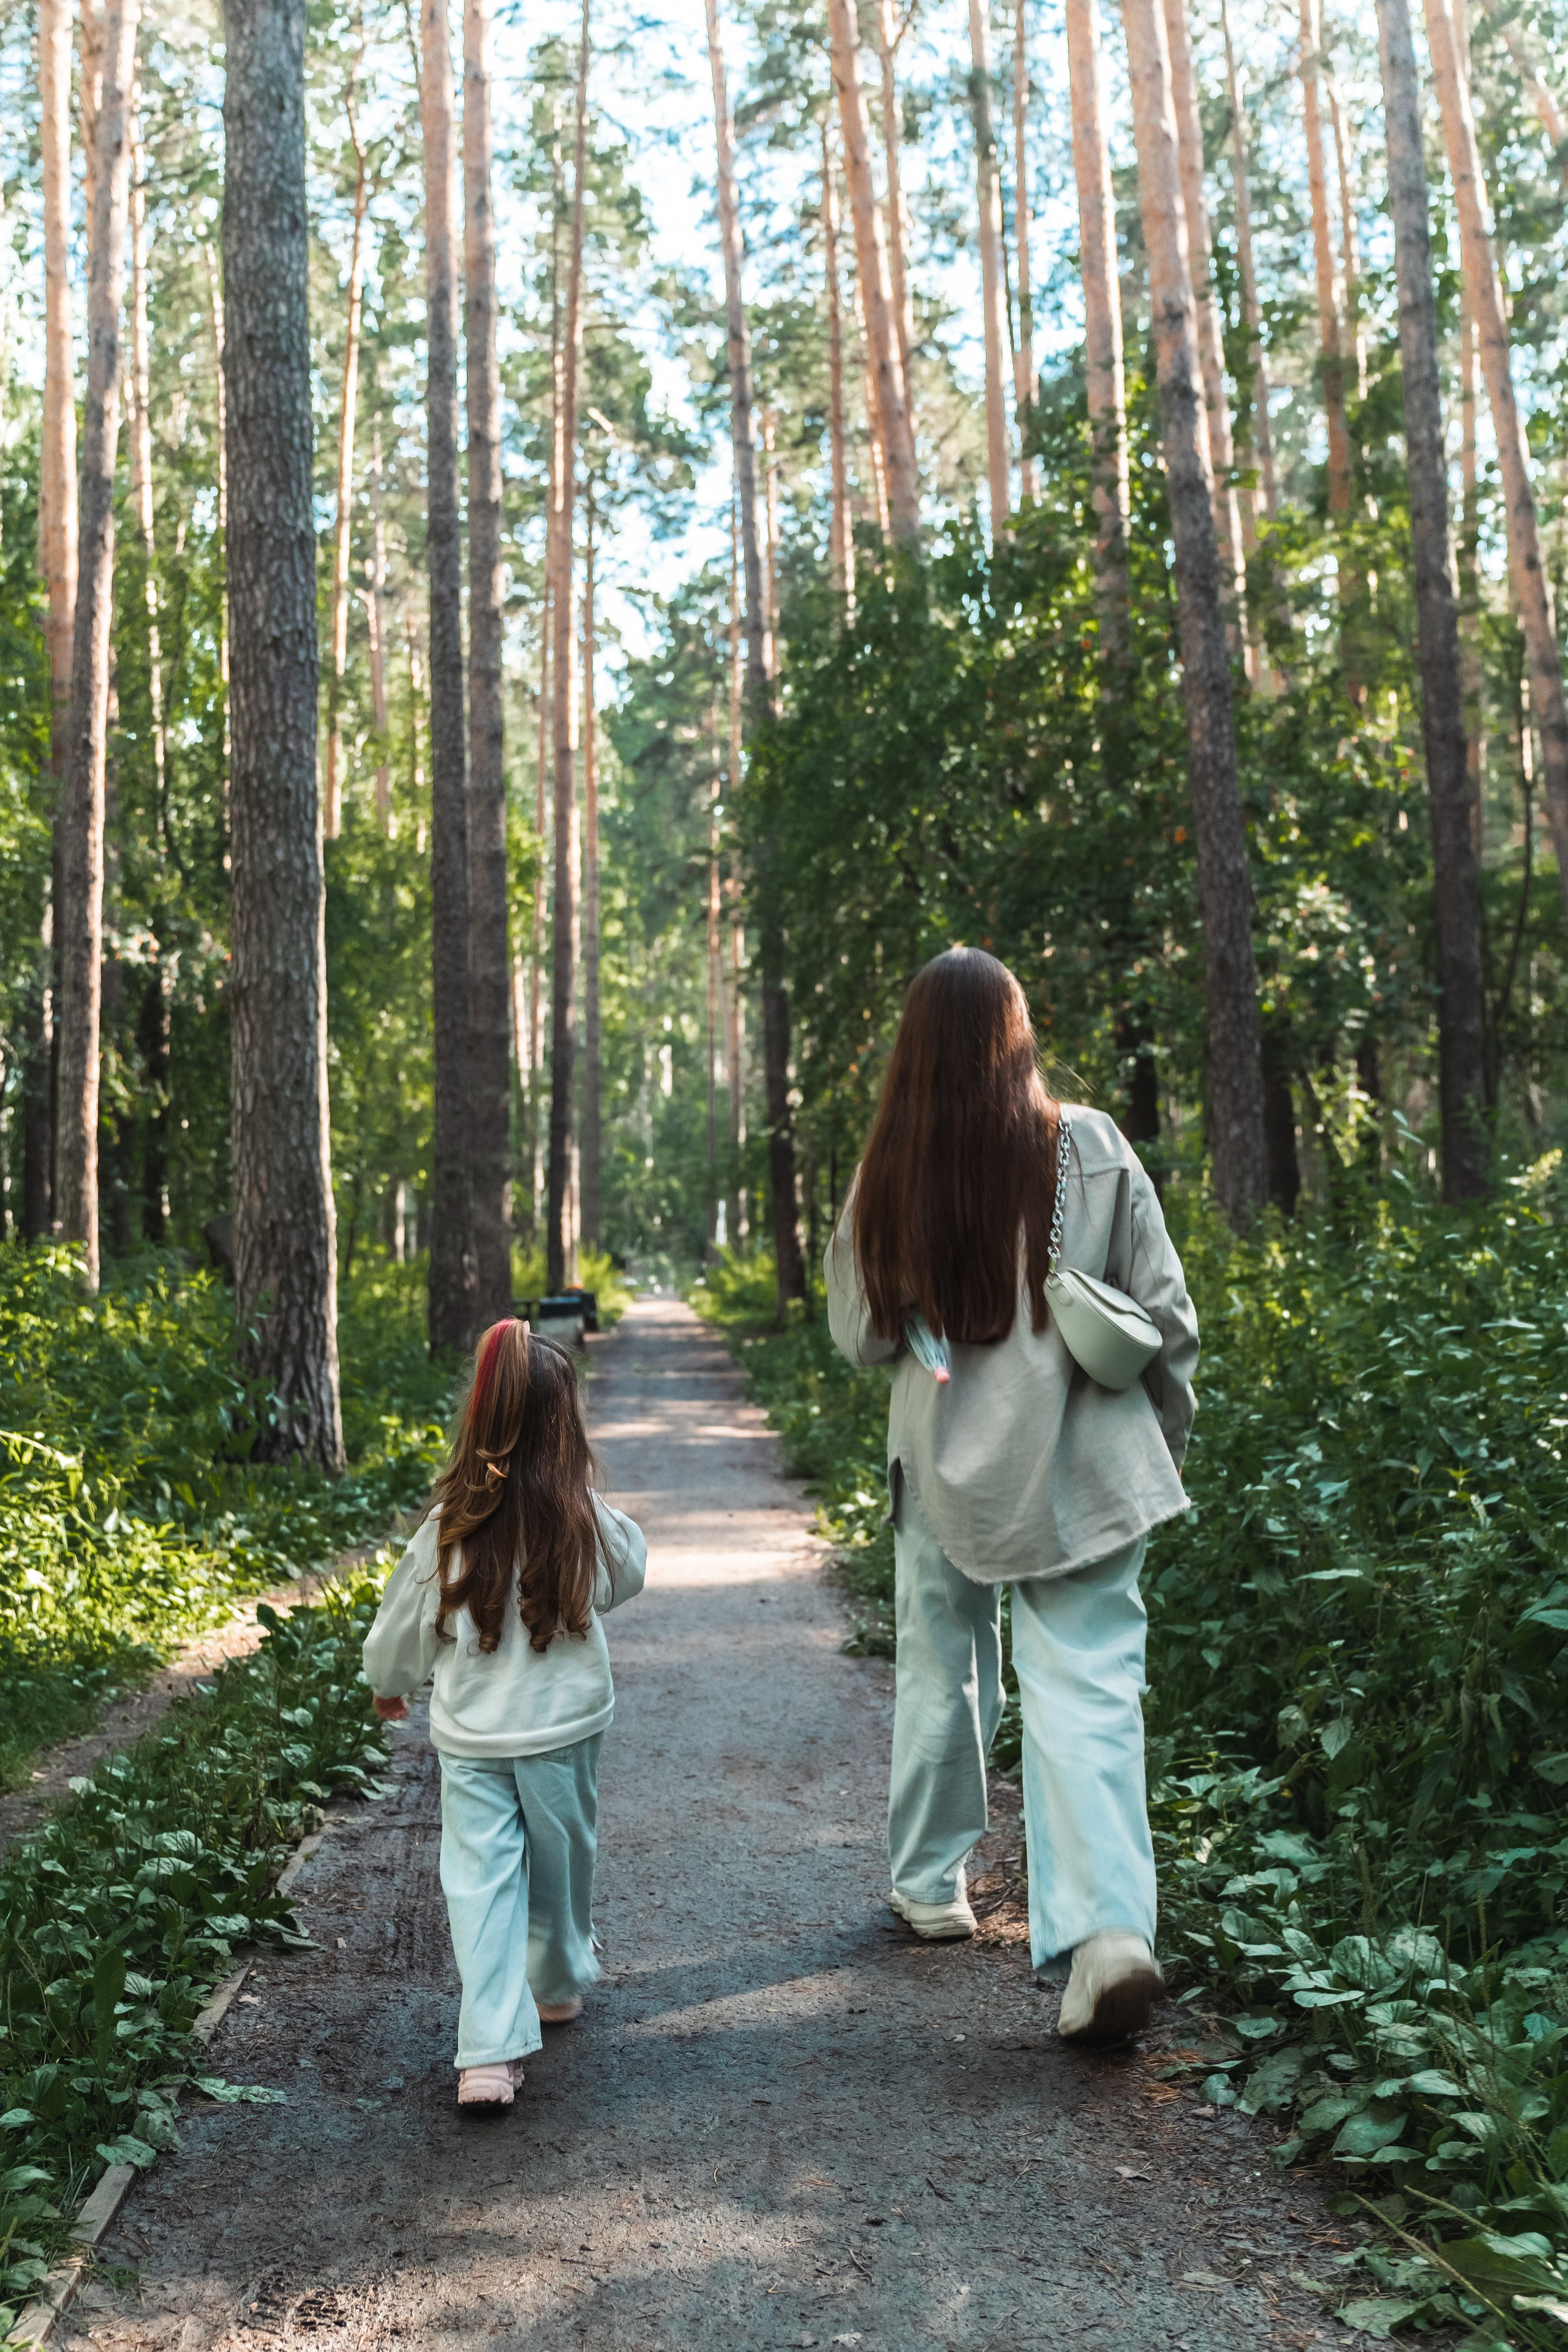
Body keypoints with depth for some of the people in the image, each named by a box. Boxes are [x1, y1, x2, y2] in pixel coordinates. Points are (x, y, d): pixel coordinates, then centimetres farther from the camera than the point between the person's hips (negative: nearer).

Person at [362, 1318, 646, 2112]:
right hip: (562, 1726, 0)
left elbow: (405, 1618, 4)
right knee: (561, 1859, 20)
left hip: (470, 1734, 0)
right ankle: (559, 1984, 41)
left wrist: (388, 1684, 22)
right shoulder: (585, 1521, -12)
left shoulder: (451, 1525, -9)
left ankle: (490, 2052, -6)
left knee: (480, 1879, 2)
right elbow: (629, 1575, 9)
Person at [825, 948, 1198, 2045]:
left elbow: (860, 1334, 3)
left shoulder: (891, 1174, -5)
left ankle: (929, 1881, 34)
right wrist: (1166, 1439, 11)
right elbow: (1163, 1309, -2)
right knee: (1087, 1687, -1)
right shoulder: (1090, 1147, -7)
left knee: (942, 1669, 18)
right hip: (1080, 1468, -1)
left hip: (944, 1463, 1)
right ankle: (1108, 1924, -15)